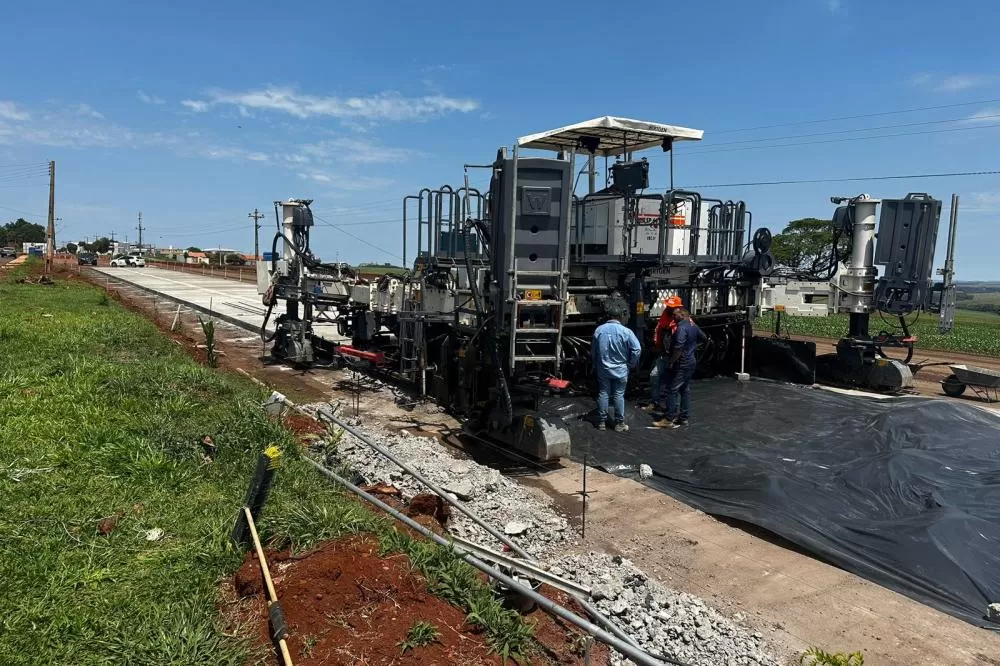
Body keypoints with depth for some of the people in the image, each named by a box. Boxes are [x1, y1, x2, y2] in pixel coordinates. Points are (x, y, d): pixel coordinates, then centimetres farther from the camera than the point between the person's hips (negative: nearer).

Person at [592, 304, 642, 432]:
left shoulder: (599, 330, -4)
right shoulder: (626, 331, -14)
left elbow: (593, 350, 6)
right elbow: (637, 349, -15)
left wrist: (596, 364, 19)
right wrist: (631, 364, 0)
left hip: (603, 369, 3)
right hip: (620, 370, -2)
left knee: (603, 394, 10)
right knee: (619, 395, 5)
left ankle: (602, 422, 16)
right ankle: (619, 424, 12)